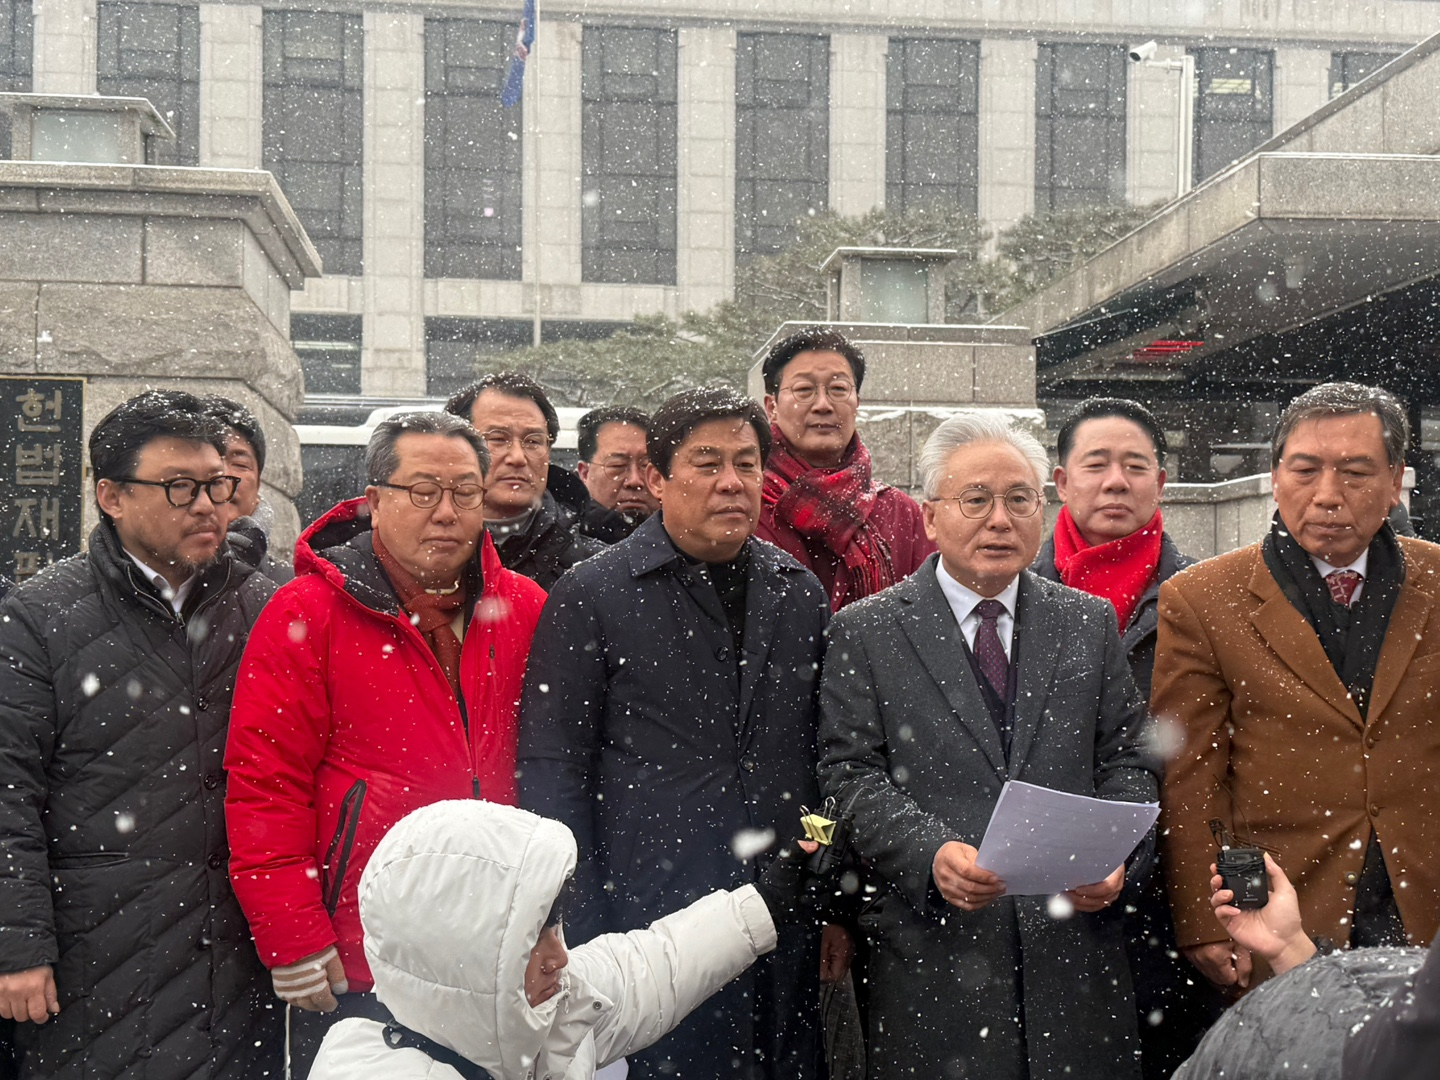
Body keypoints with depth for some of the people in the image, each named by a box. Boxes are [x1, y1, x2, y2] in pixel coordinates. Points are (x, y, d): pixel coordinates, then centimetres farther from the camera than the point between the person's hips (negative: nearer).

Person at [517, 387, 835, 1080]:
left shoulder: (800, 594, 11)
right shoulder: (592, 595, -3)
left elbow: (823, 758, 15)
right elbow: (551, 771, -5)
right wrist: (583, 938, -9)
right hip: (651, 921, -4)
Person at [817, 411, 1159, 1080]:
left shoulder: (1091, 624, 12)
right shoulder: (865, 632, 3)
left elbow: (1128, 760, 11)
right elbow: (851, 775, -3)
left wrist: (1117, 855, -8)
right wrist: (933, 854, -19)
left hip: (1074, 944, 3)